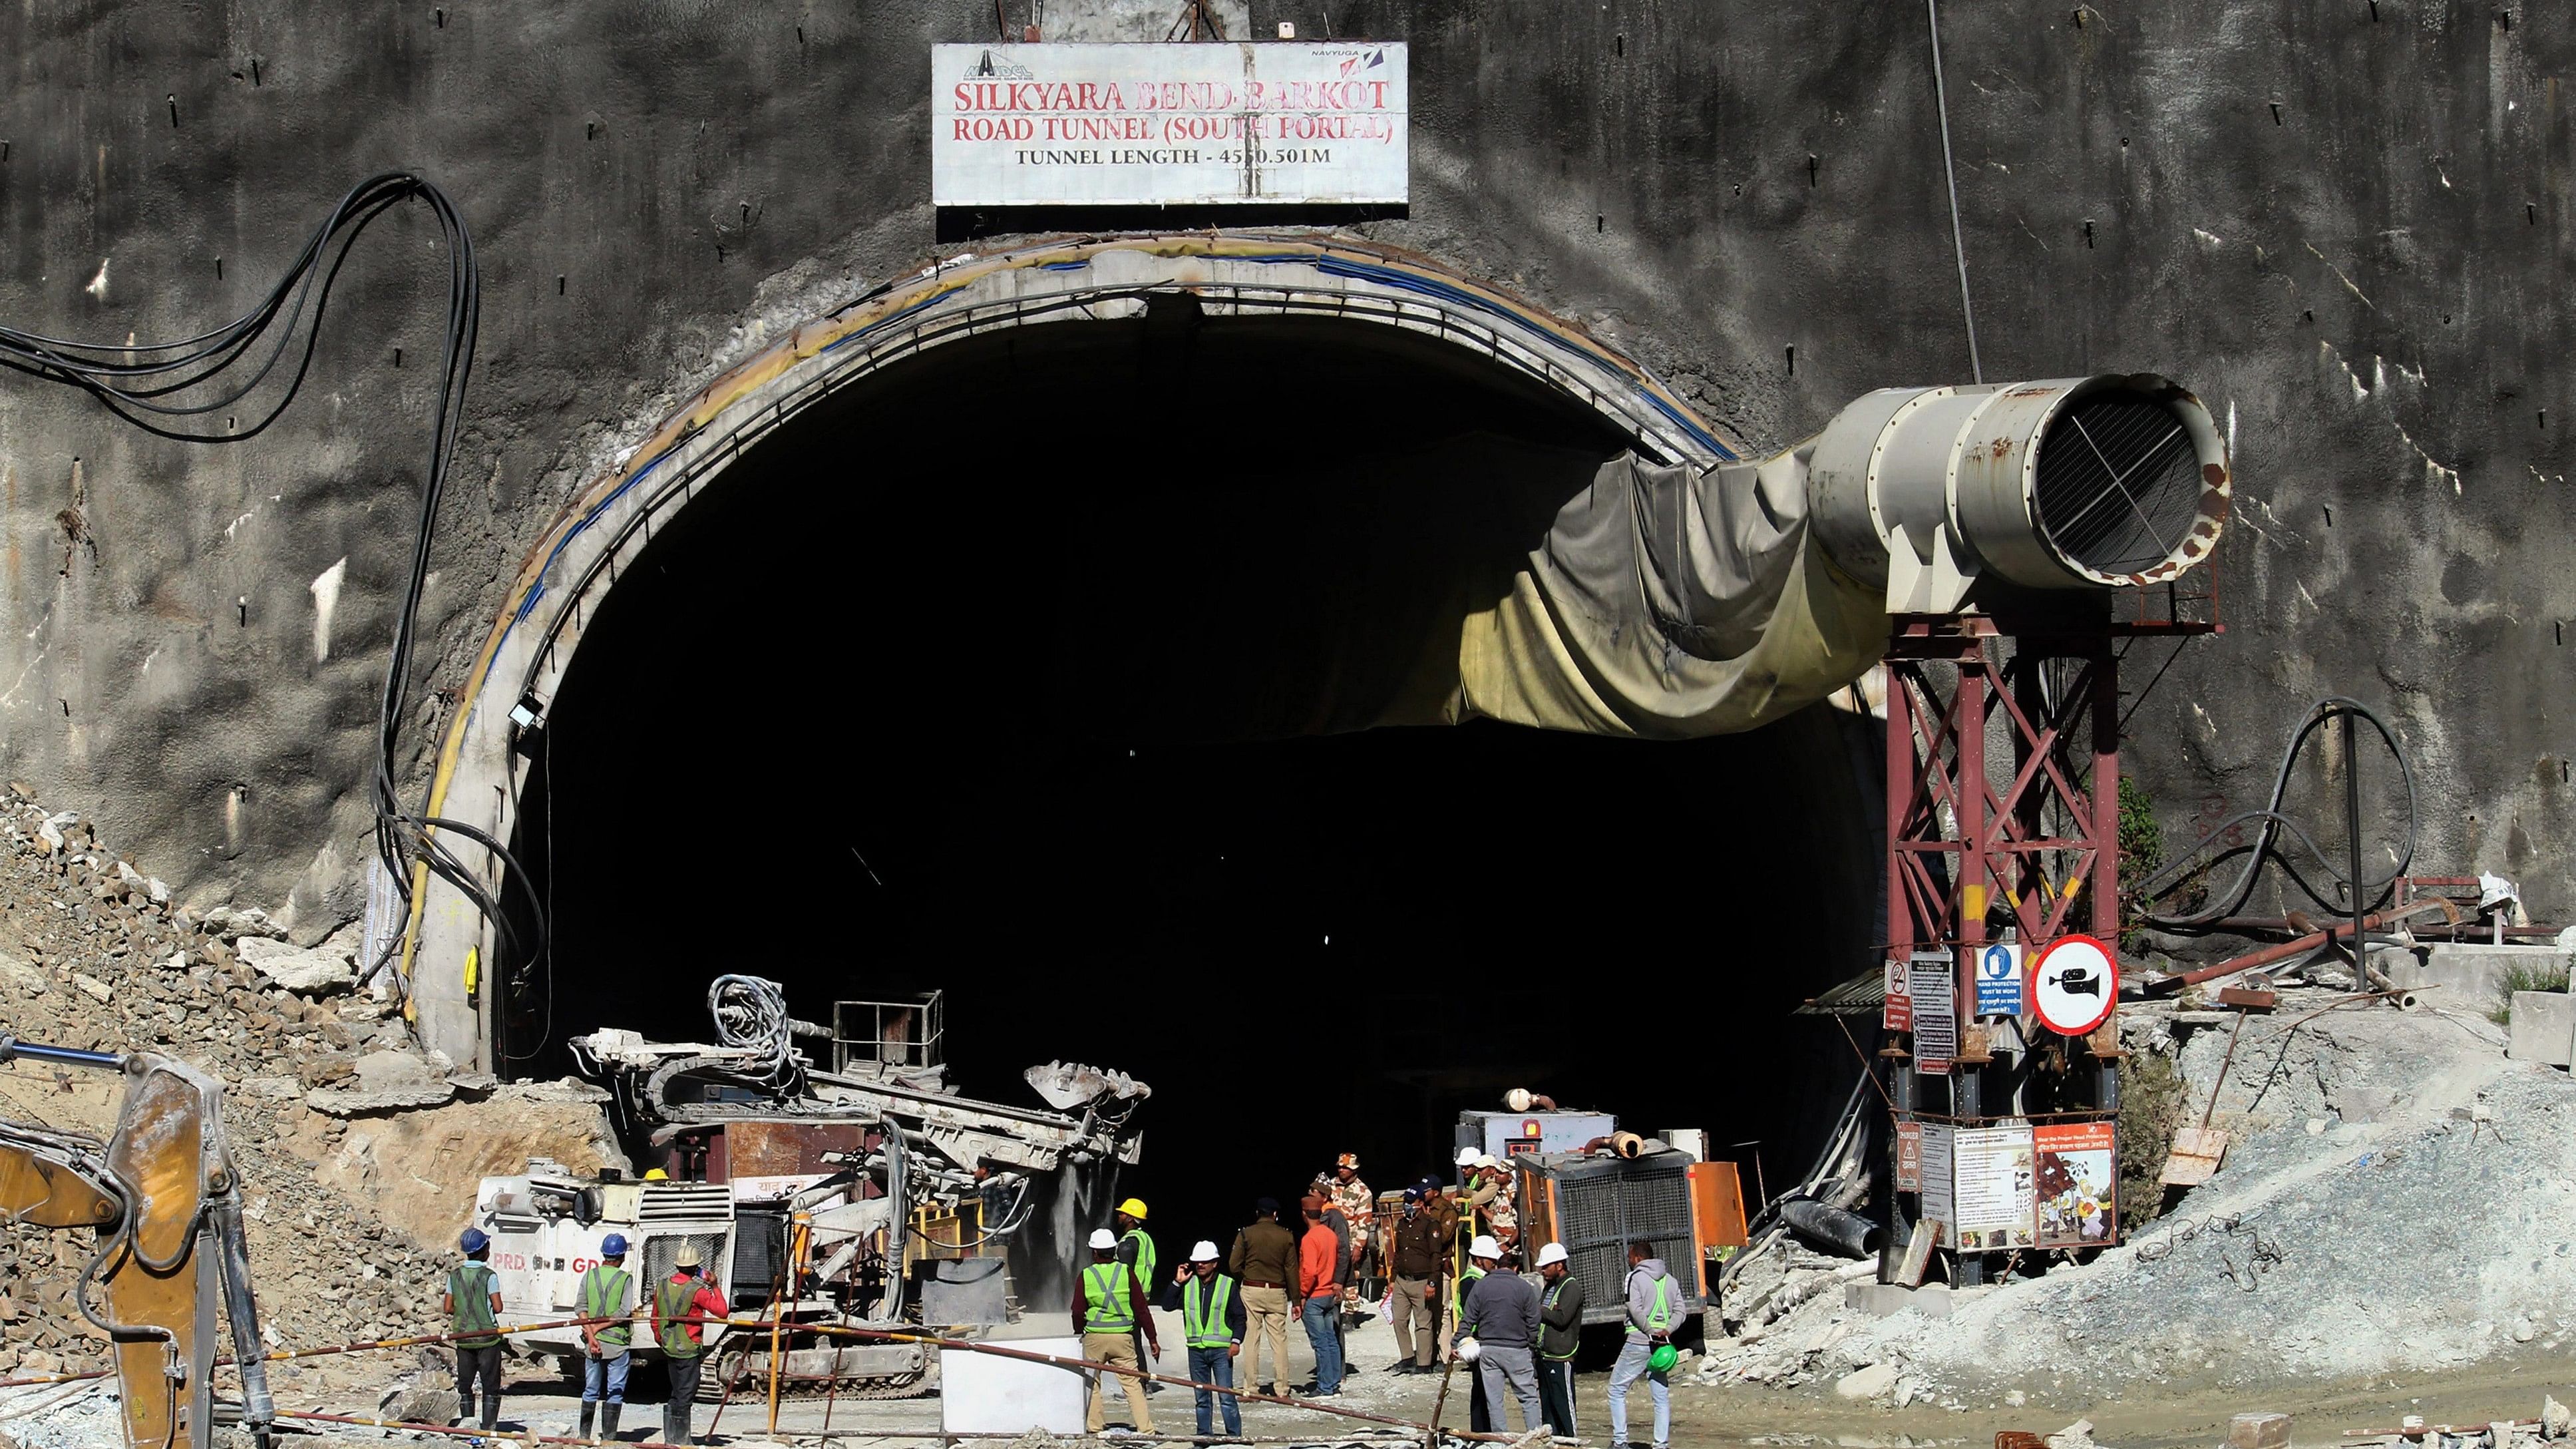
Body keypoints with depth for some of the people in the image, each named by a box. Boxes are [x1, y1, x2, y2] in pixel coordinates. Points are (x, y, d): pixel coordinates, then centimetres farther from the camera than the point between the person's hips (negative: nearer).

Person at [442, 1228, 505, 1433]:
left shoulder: (455, 1275, 2)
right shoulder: (488, 1276, -11)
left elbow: (447, 1308, 2)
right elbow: (498, 1307, -14)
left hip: (463, 1337, 4)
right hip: (487, 1337, -4)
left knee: (464, 1385, 12)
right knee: (491, 1385, 2)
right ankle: (489, 1428, -3)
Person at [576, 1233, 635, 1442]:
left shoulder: (590, 1275, 4)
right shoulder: (625, 1278, -6)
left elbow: (581, 1307, -3)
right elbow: (624, 1312, -14)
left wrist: (591, 1333, -8)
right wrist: (599, 1327, -9)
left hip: (593, 1344, 4)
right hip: (617, 1344, -4)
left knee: (590, 1392, 12)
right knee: (615, 1393, 2)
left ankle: (584, 1436, 13)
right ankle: (608, 1438, -1)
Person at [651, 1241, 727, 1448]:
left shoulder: (662, 1287, 3)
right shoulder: (697, 1291, -17)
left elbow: (655, 1320, 12)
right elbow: (722, 1311, -16)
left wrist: (661, 1342, 25)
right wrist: (715, 1287, -7)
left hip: (669, 1350, 7)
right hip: (689, 1350, -7)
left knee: (677, 1394, 17)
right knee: (685, 1396, 0)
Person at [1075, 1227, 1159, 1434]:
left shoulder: (1086, 1276, -1)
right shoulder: (1126, 1272, 0)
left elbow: (1078, 1311, 3)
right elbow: (1141, 1309, 1)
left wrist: (1079, 1333, 22)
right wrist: (1152, 1339, 6)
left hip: (1094, 1337, 0)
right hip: (1123, 1337, 0)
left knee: (1092, 1382, 11)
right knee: (1132, 1382, 1)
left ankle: (1093, 1427, 9)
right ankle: (1145, 1427, -5)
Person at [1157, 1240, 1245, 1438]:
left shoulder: (1228, 1285, 1)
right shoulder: (1188, 1285, 10)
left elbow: (1239, 1316, 1)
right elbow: (1167, 1305, 5)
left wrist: (1236, 1341, -9)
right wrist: (1177, 1282, -2)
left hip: (1221, 1349, -4)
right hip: (1196, 1349, 4)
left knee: (1226, 1396, -8)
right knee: (1202, 1398, 11)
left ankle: (1234, 1435, -4)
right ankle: (1204, 1435, 17)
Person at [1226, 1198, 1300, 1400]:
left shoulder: (1245, 1234, -3)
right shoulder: (1286, 1237, 0)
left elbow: (1234, 1265, -4)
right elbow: (1291, 1270, 1)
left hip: (1251, 1291, -1)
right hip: (1277, 1292, 1)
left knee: (1251, 1339, 2)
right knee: (1279, 1340, 4)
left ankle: (1251, 1388, 1)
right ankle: (1282, 1389, 4)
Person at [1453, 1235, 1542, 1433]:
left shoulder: (1480, 1286, -2)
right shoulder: (1524, 1287, -3)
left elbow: (1467, 1319, -1)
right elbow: (1533, 1323, -1)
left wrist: (1456, 1344, 7)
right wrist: (1532, 1347, 12)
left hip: (1488, 1349, 1)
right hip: (1517, 1350, -1)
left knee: (1494, 1400, 7)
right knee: (1528, 1398, 4)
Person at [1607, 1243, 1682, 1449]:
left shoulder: (1635, 1278, -6)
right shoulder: (1670, 1280, 13)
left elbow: (1636, 1310, -17)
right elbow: (1679, 1311, 5)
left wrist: (1649, 1332, -11)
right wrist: (1667, 1330, -7)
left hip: (1638, 1343, -6)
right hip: (1661, 1346, 6)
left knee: (1617, 1390, 5)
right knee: (1661, 1397, 7)